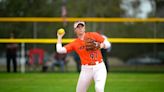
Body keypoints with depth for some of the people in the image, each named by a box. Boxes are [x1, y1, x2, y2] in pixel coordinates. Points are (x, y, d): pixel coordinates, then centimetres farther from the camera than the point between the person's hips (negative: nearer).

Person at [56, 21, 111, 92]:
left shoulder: (93, 35, 3)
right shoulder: (75, 43, 5)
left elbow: (108, 44, 4)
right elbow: (59, 50, -3)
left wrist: (100, 45, -16)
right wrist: (59, 37, 6)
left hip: (99, 68, -2)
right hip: (86, 70, 2)